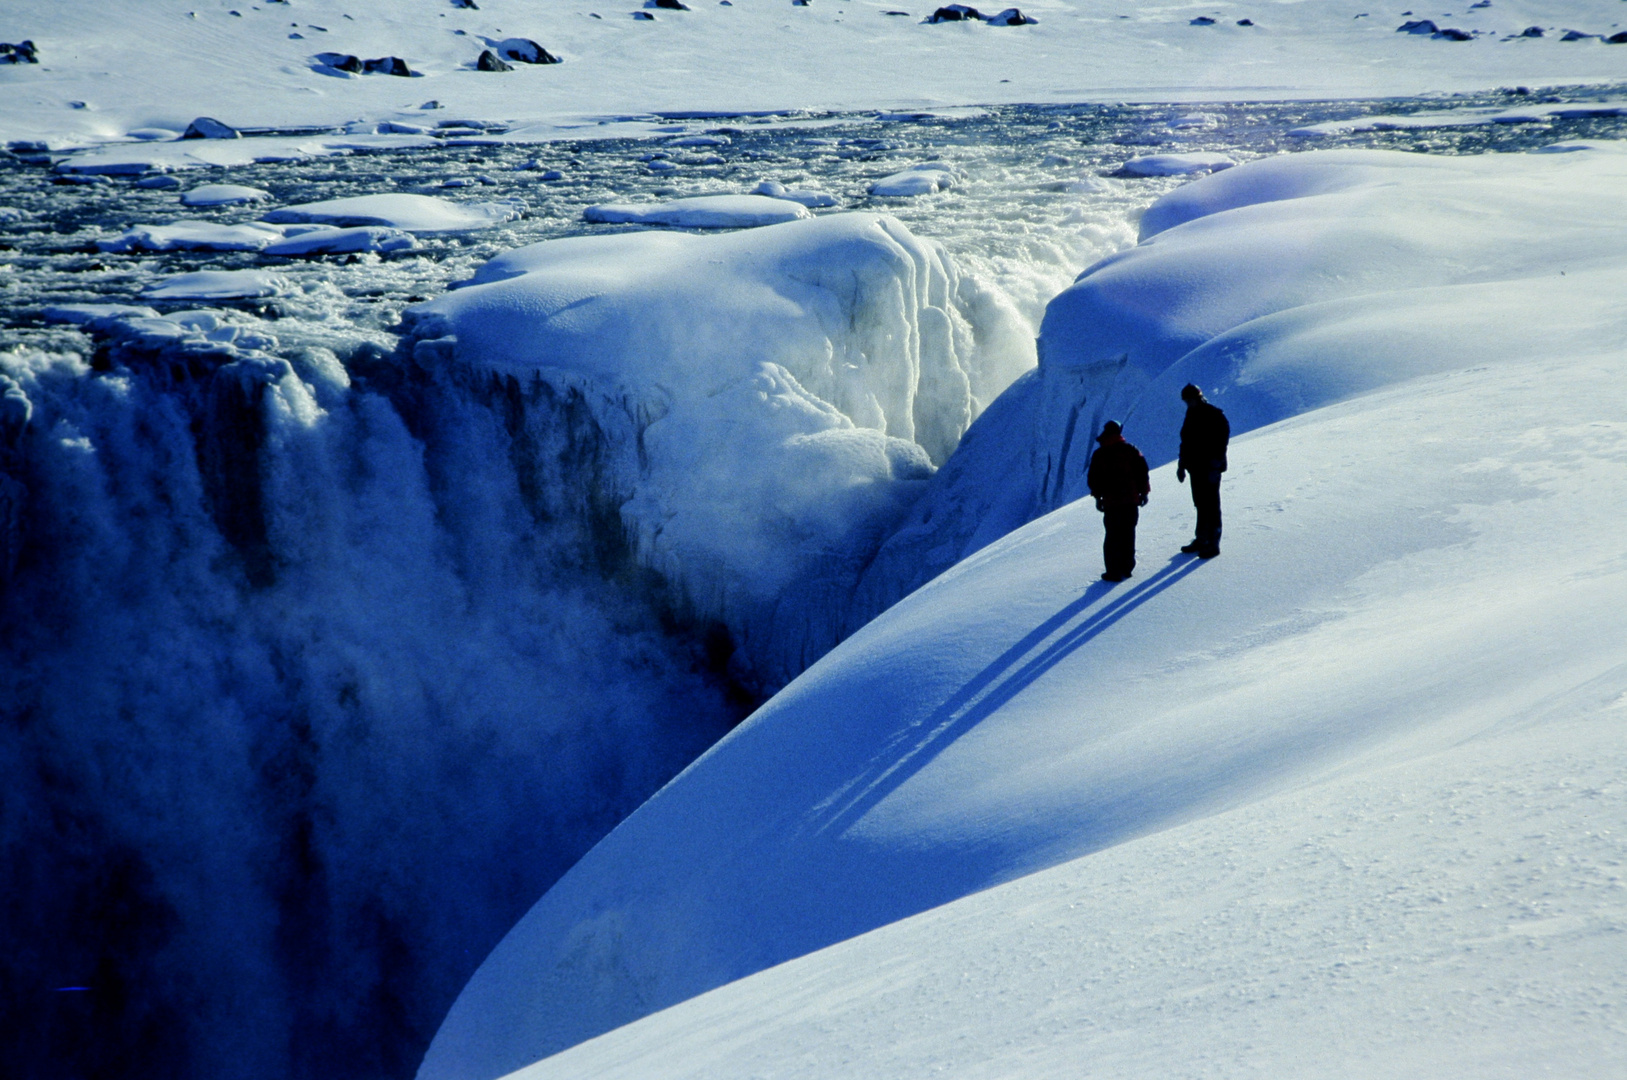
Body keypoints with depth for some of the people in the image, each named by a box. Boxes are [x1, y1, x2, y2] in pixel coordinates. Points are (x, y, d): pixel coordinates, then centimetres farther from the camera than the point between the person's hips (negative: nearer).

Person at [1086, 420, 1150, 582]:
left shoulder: (1100, 454, -4)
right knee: (1128, 534, 13)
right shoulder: (1132, 450, 1)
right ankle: (1127, 567, 18)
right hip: (1131, 500, 3)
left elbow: (1093, 479, -1)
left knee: (1112, 536, 1)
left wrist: (1098, 496, 11)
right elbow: (1143, 472, 3)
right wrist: (1144, 491, 13)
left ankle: (1114, 571, 0)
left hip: (1111, 502, -3)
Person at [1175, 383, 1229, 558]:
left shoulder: (1215, 416, -13)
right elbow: (1185, 442, 18)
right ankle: (1201, 540, 22)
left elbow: (1221, 443, -16)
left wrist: (1215, 468, -19)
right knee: (1200, 505, 14)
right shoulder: (1191, 415, 11)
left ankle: (1213, 544, 0)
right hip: (1195, 468, 8)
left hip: (1209, 470, -8)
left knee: (1211, 506, -4)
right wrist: (1182, 464, 16)